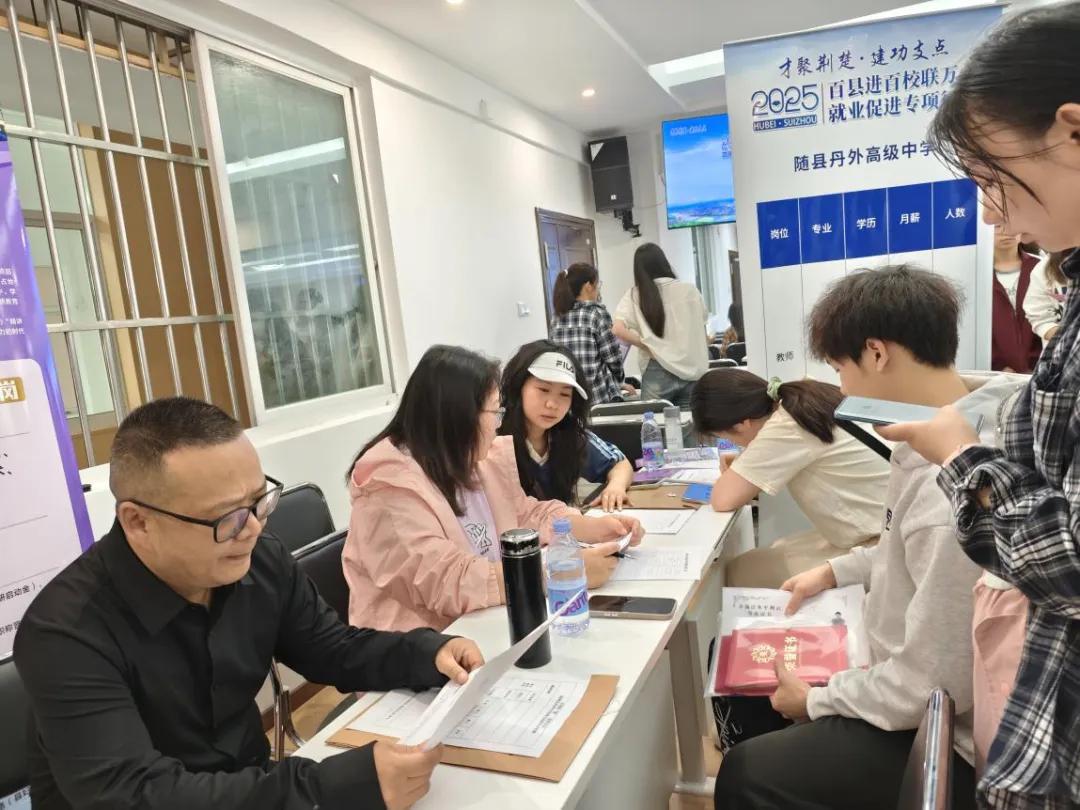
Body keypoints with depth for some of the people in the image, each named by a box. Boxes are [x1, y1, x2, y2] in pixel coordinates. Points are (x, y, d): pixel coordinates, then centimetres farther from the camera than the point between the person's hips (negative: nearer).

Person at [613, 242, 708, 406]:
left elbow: (618, 330, -15)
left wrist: (648, 347, -5)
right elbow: (703, 320, 21)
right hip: (693, 372, 2)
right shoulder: (689, 290, 5)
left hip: (660, 373, -2)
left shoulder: (635, 295, -2)